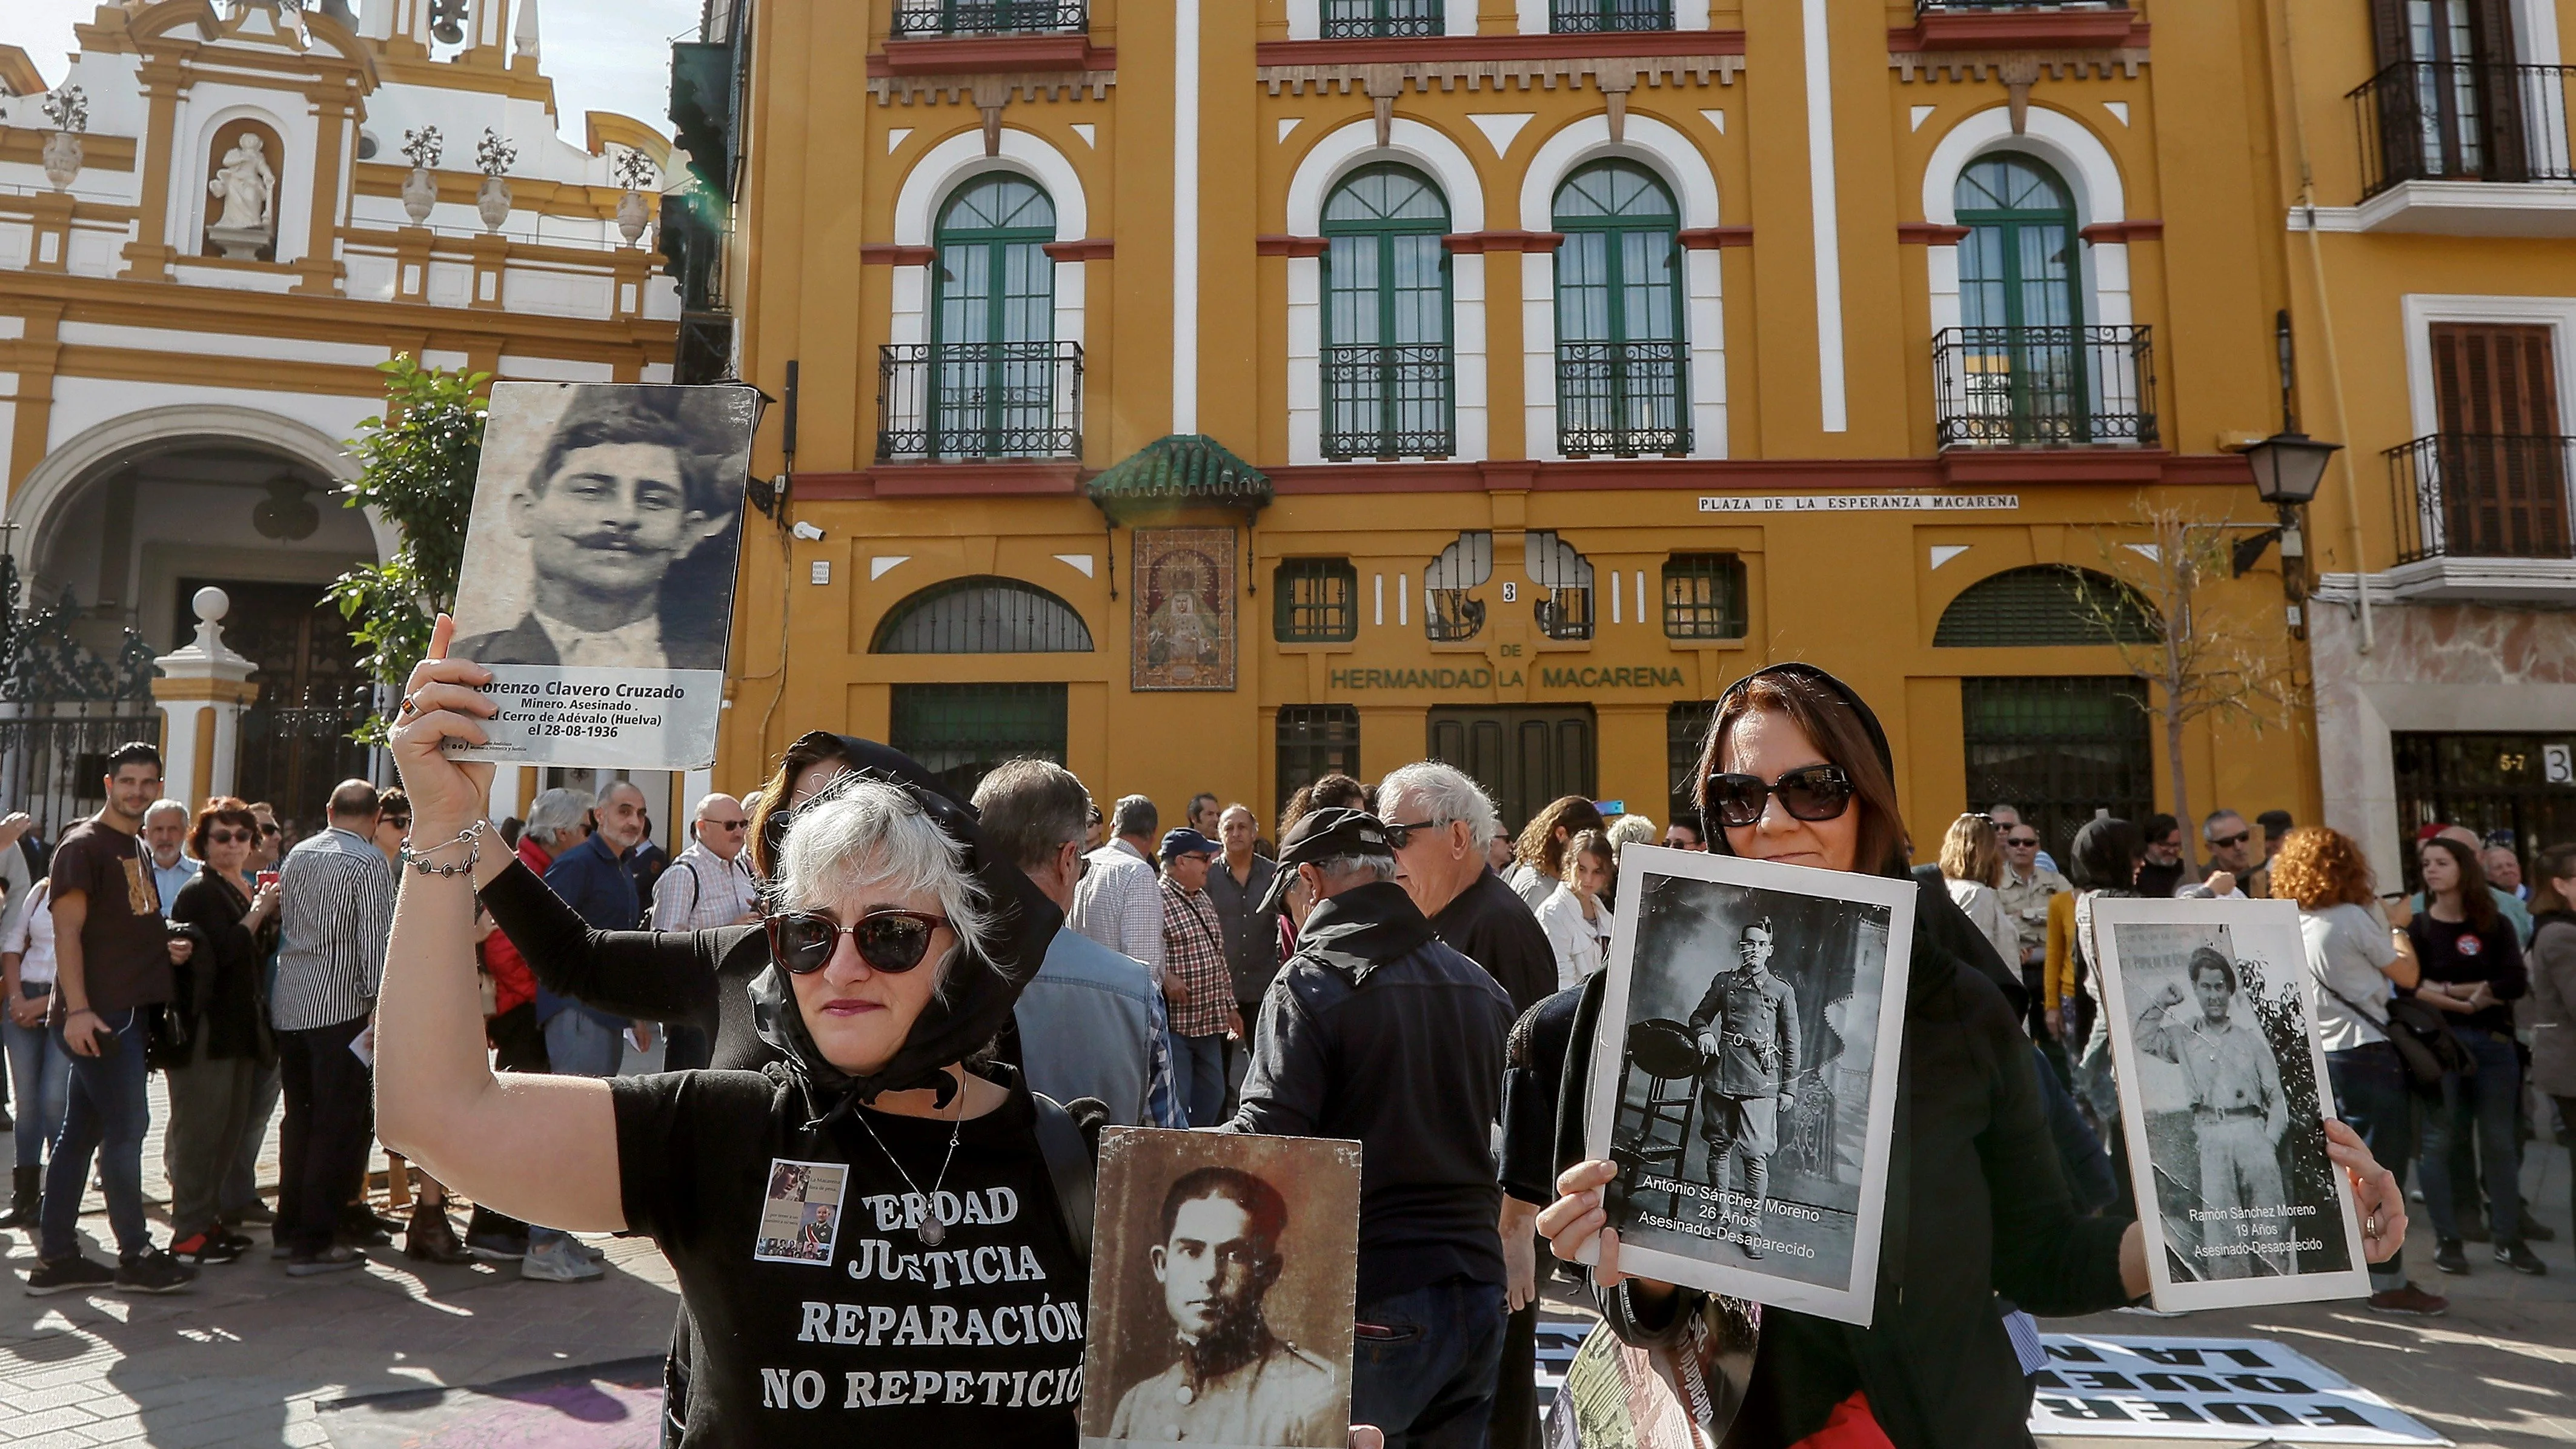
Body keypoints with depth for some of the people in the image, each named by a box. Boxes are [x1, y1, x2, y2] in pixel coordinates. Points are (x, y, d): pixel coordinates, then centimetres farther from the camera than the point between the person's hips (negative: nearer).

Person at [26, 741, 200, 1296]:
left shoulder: (139, 850, 18)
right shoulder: (84, 845, -9)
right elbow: (68, 931, -16)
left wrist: (168, 948, 7)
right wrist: (77, 1009, -23)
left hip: (127, 1010, 9)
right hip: (96, 1014, -9)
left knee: (82, 1131, 12)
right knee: (126, 1127, -4)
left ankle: (56, 1259, 19)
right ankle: (135, 1256, 5)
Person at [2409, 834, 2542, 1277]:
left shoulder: (2496, 925, 4)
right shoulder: (2417, 928, 0)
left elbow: (2516, 983, -8)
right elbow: (2410, 990, -10)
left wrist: (2449, 989, -11)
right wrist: (2470, 1002, -14)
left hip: (2494, 1043, 2)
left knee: (2499, 1141, 8)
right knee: (2439, 1141, 1)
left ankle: (2509, 1239, 18)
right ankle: (2446, 1240, 9)